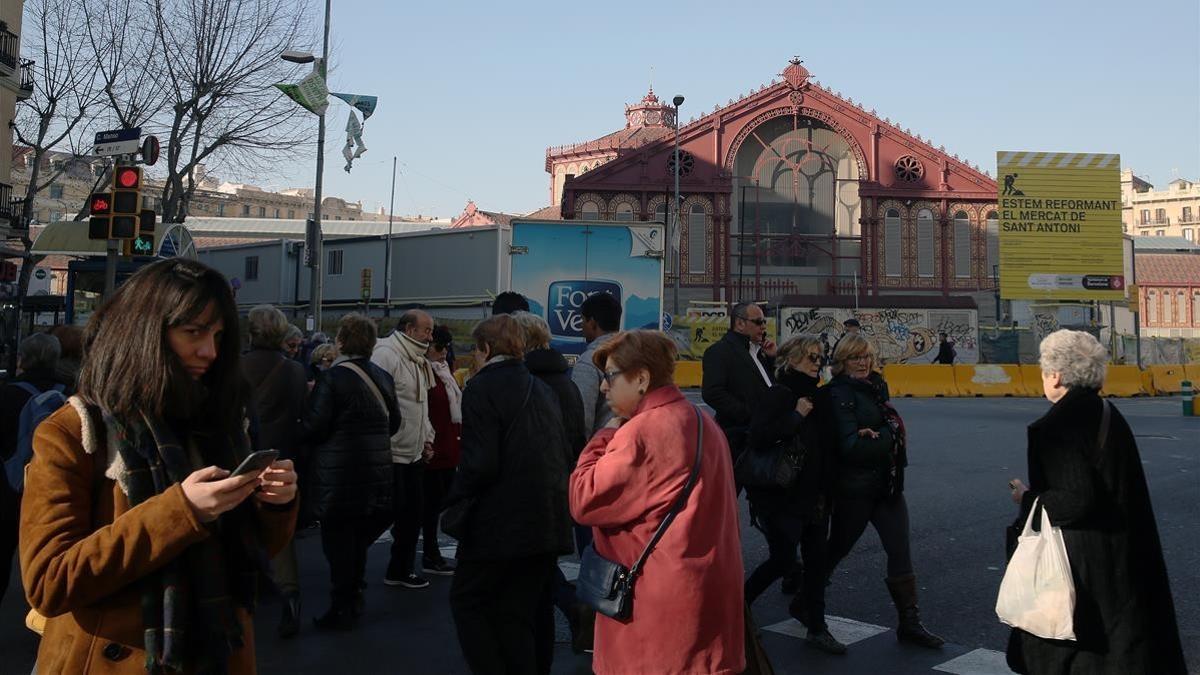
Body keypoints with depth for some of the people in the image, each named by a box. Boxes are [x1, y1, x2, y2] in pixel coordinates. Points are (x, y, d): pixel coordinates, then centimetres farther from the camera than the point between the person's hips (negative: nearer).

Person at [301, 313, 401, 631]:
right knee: (359, 540, 19)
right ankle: (353, 600, 29)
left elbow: (314, 427, -17)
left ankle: (341, 610, 10)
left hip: (339, 476, -6)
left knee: (338, 542, 4)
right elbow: (394, 422, 13)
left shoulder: (332, 378, -15)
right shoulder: (383, 377, 5)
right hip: (377, 477, 6)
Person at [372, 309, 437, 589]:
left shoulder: (419, 363, 16)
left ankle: (401, 570, 27)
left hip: (414, 454, 10)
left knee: (412, 514, 14)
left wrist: (427, 438, 17)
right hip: (390, 454, -9)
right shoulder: (385, 355, -16)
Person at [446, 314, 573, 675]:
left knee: (467, 599, 9)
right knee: (531, 612, 15)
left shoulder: (482, 386, -10)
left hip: (503, 520, -7)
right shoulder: (542, 389, 12)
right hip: (549, 520, 7)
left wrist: (453, 500, -4)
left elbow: (479, 463, -18)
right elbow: (563, 452, 12)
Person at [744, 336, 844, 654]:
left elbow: (828, 444, 19)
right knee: (783, 559, -1)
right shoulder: (780, 394, -13)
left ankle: (817, 627, 20)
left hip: (814, 493, 7)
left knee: (816, 558, 9)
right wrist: (797, 415, -22)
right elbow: (759, 436, -28)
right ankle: (738, 603, 22)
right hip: (782, 494, -7)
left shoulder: (819, 395, 9)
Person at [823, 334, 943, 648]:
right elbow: (851, 446, -20)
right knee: (837, 548, 9)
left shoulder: (876, 386, 9)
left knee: (900, 552, 4)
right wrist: (887, 437, -13)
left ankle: (909, 622, 13)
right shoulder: (840, 394, -13)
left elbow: (895, 426, 7)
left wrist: (875, 436, -10)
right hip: (855, 488, -6)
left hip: (887, 483, 6)